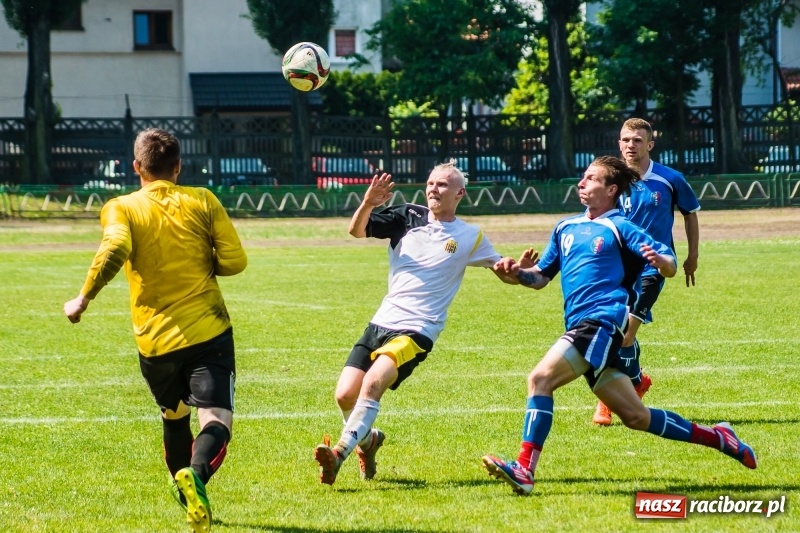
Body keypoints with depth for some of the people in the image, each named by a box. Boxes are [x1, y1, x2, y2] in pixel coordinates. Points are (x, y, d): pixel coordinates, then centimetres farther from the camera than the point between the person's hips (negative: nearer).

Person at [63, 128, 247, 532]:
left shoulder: (121, 208, 2)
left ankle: (186, 492, 31)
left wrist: (83, 298, -9)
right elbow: (234, 260, 1)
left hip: (155, 339, 1)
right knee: (215, 418, -11)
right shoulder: (202, 202, 5)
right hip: (209, 331, -1)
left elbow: (114, 250, -18)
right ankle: (197, 473, -40)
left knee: (174, 417, 26)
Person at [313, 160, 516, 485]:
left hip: (417, 330, -4)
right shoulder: (408, 217, 9)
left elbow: (505, 272, 11)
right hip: (381, 323, 4)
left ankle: (340, 453, -31)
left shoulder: (470, 237, 4)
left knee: (373, 382, -28)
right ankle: (368, 439, 25)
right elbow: (356, 230, 2)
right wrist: (368, 204, -19)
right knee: (345, 394, -7)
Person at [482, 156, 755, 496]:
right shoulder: (566, 228, 20)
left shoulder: (619, 228, 0)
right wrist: (518, 272, 2)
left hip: (602, 322, -8)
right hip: (581, 327, 8)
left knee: (540, 378, -23)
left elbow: (671, 267, -5)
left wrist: (658, 259, -28)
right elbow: (541, 277, 23)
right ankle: (716, 437, 21)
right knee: (636, 416, 9)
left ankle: (524, 470, -28)